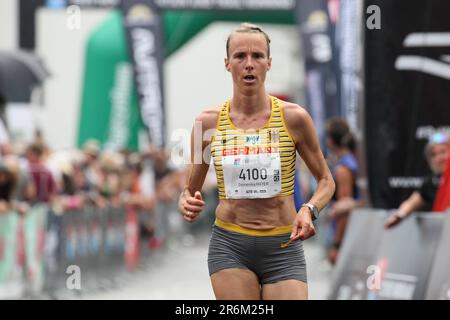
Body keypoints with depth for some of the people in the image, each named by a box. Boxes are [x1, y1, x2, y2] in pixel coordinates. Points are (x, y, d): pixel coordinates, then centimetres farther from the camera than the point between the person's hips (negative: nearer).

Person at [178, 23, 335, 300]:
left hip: (283, 248, 0)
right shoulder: (209, 122, 1)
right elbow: (191, 188, 12)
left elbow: (326, 180, 8)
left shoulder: (294, 117, -2)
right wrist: (187, 204, -11)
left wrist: (309, 210, -12)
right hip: (229, 246, 0)